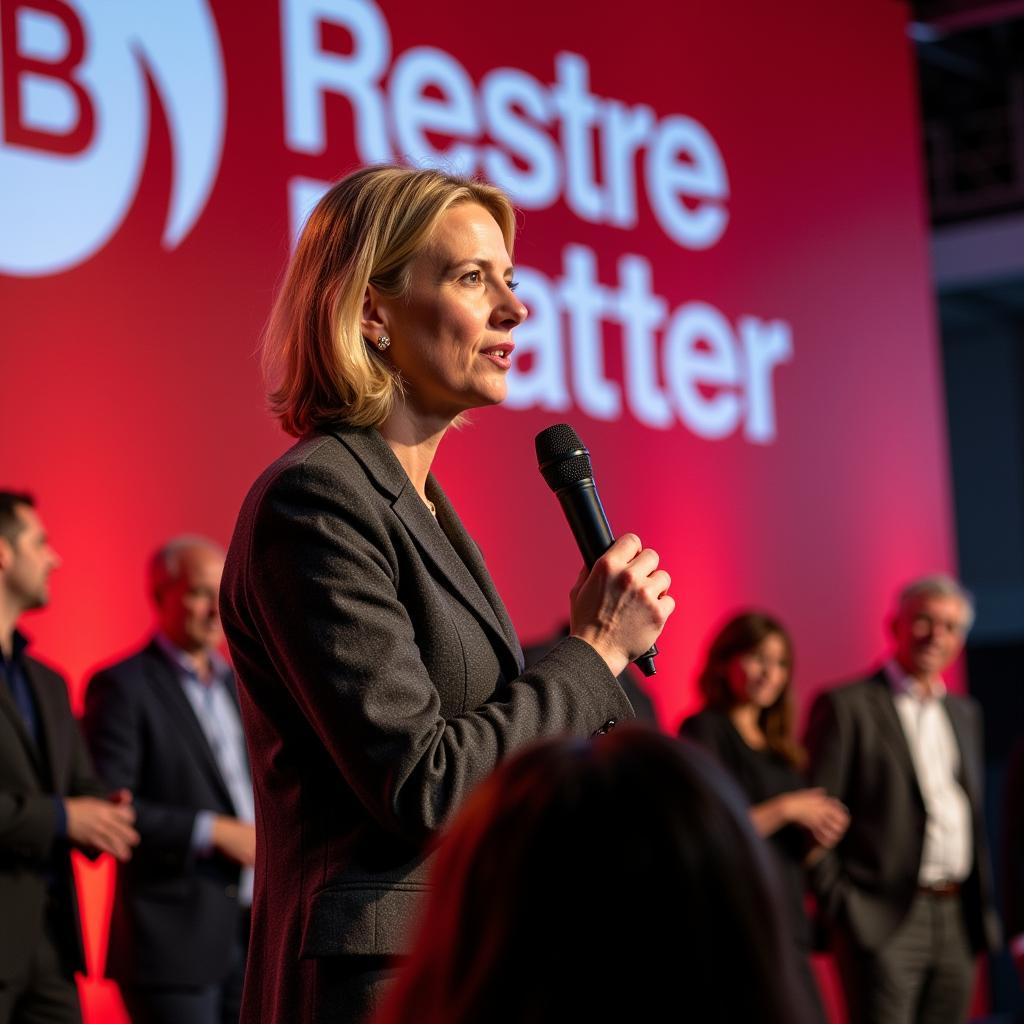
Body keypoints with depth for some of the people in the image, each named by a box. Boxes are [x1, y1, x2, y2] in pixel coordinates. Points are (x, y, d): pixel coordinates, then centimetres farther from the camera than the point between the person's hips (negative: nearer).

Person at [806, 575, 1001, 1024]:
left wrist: (983, 907, 16)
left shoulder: (964, 713, 18)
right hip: (886, 920, -6)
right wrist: (838, 907, -10)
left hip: (957, 920, 6)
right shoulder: (846, 706, -3)